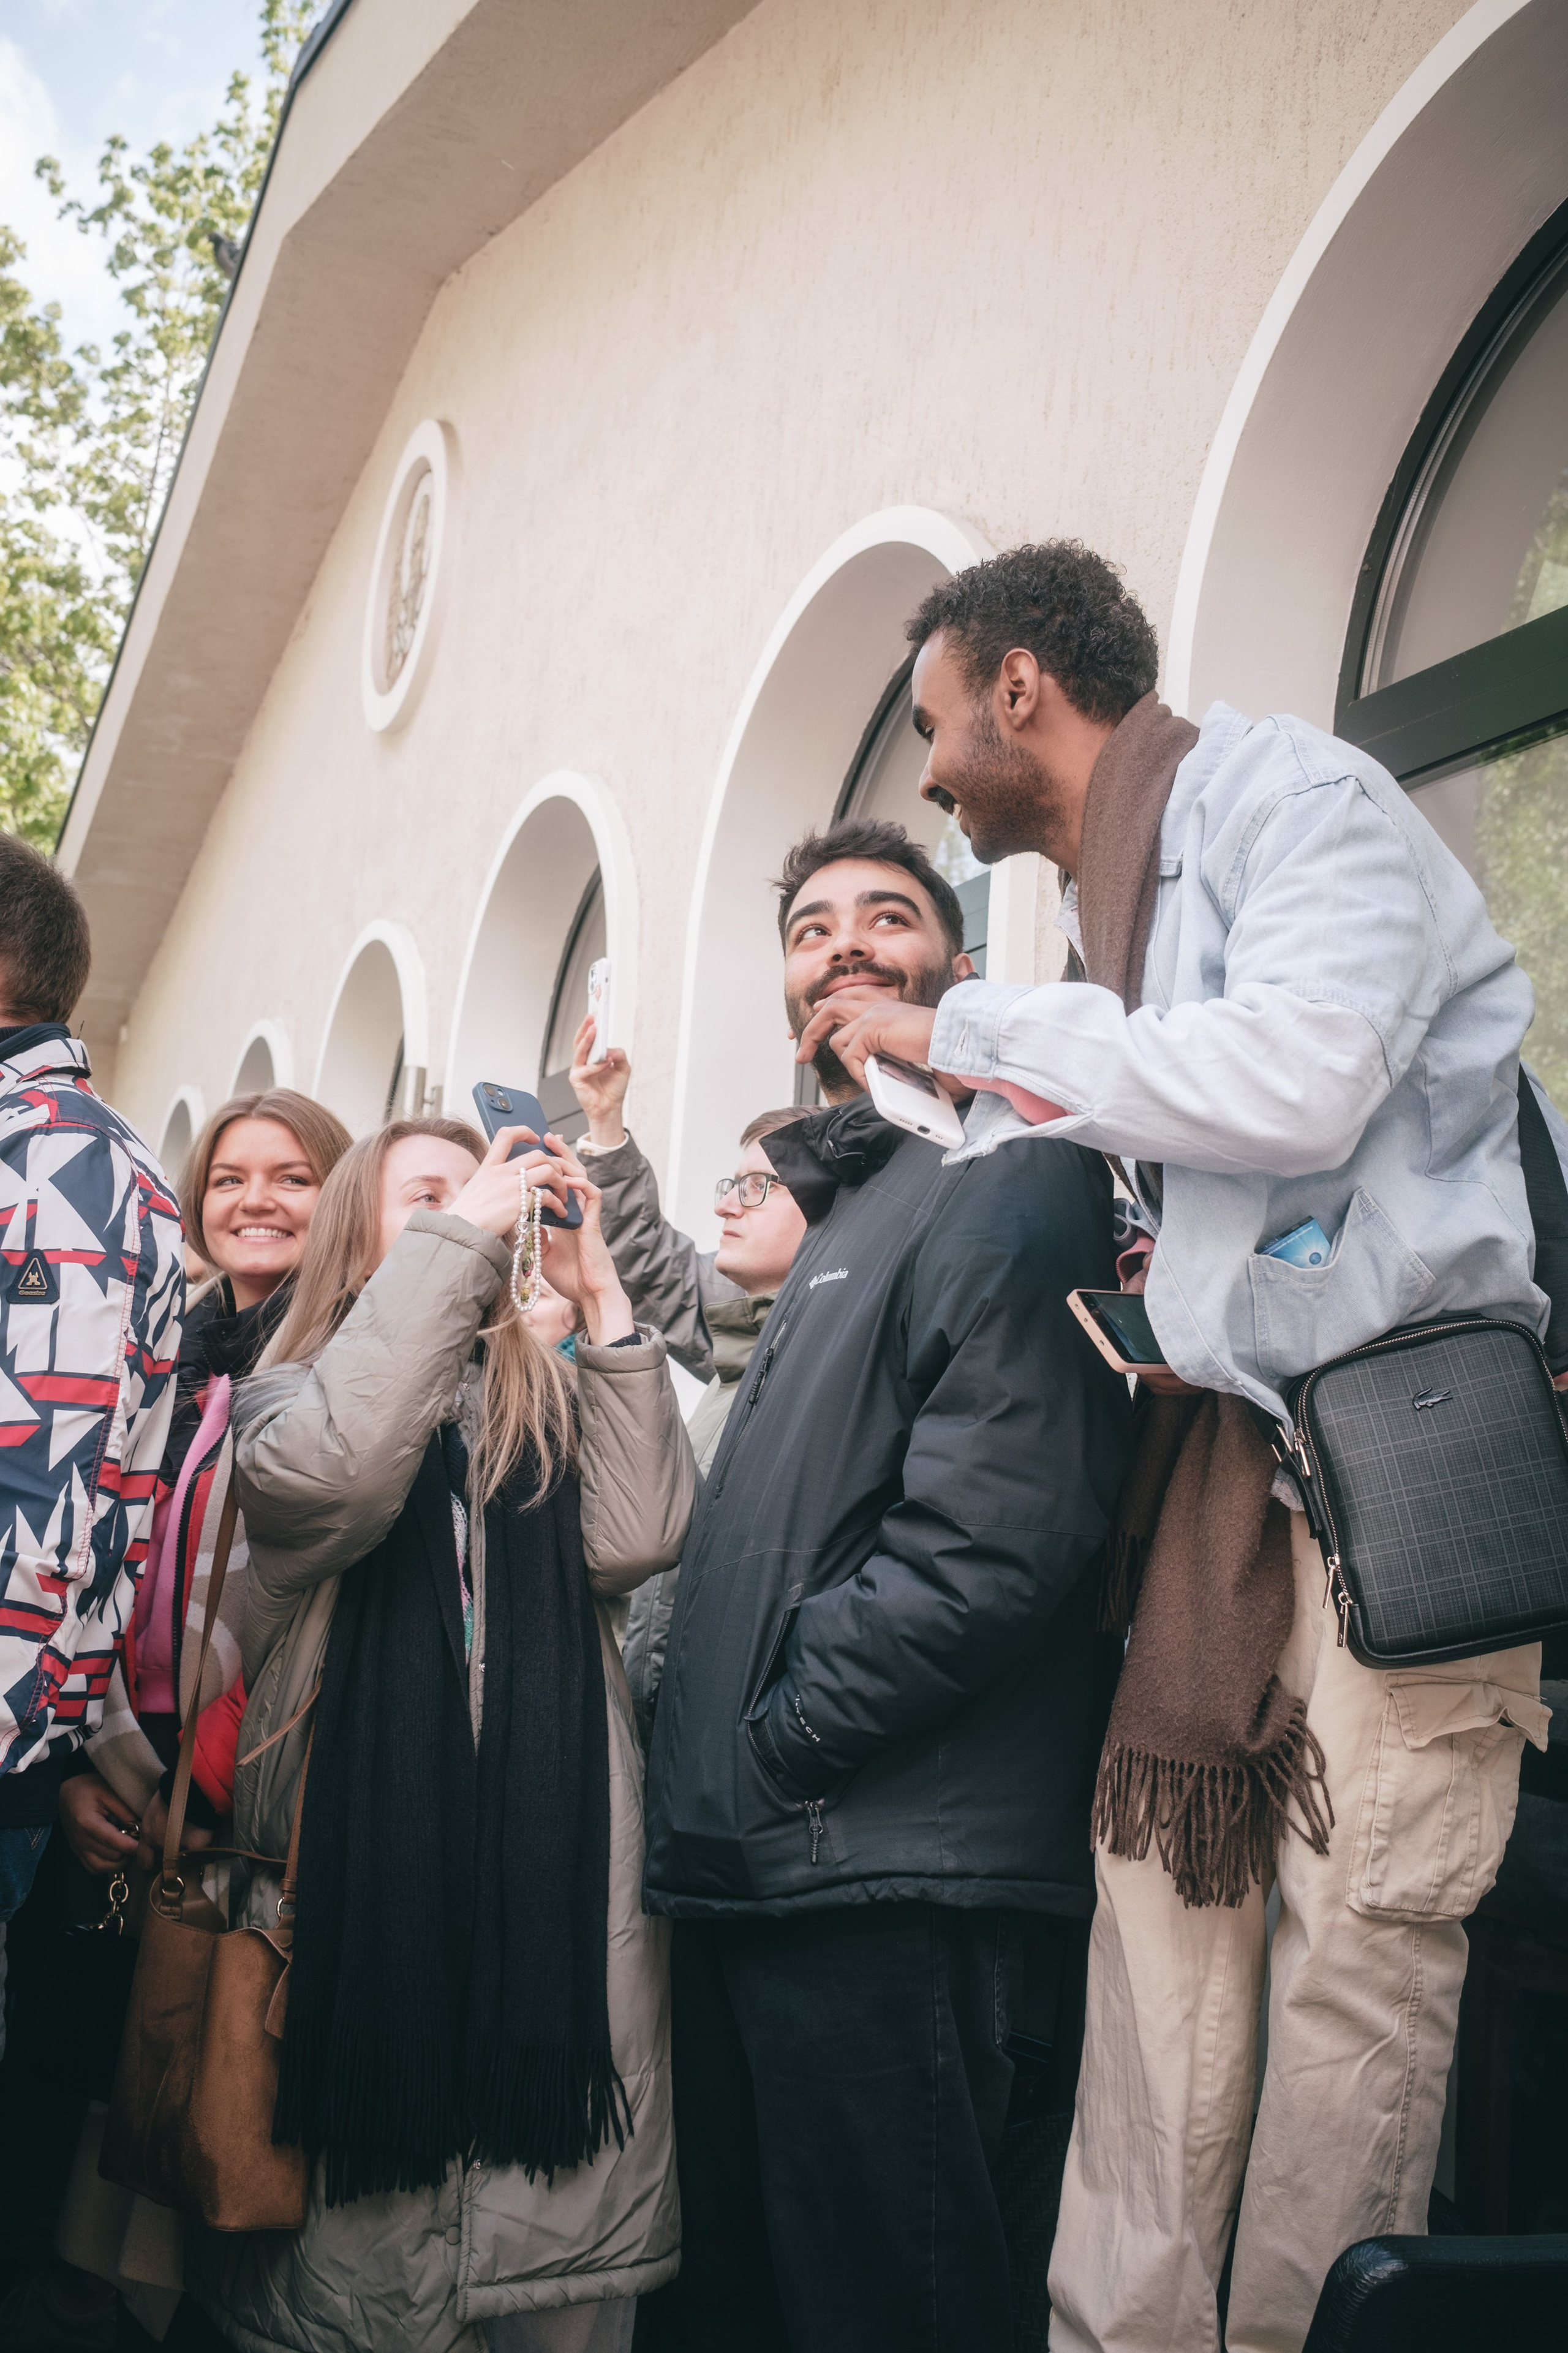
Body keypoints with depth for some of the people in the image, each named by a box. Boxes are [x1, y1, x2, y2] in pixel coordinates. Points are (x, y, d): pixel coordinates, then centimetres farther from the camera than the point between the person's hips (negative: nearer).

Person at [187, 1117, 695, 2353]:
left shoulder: (550, 1402, 15)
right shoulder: (293, 1390, 9)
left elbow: (636, 1540, -4)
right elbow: (332, 1475, -17)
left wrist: (601, 1299, -3)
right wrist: (453, 1235, -12)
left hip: (561, 1875, 2)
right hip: (366, 1868, -2)